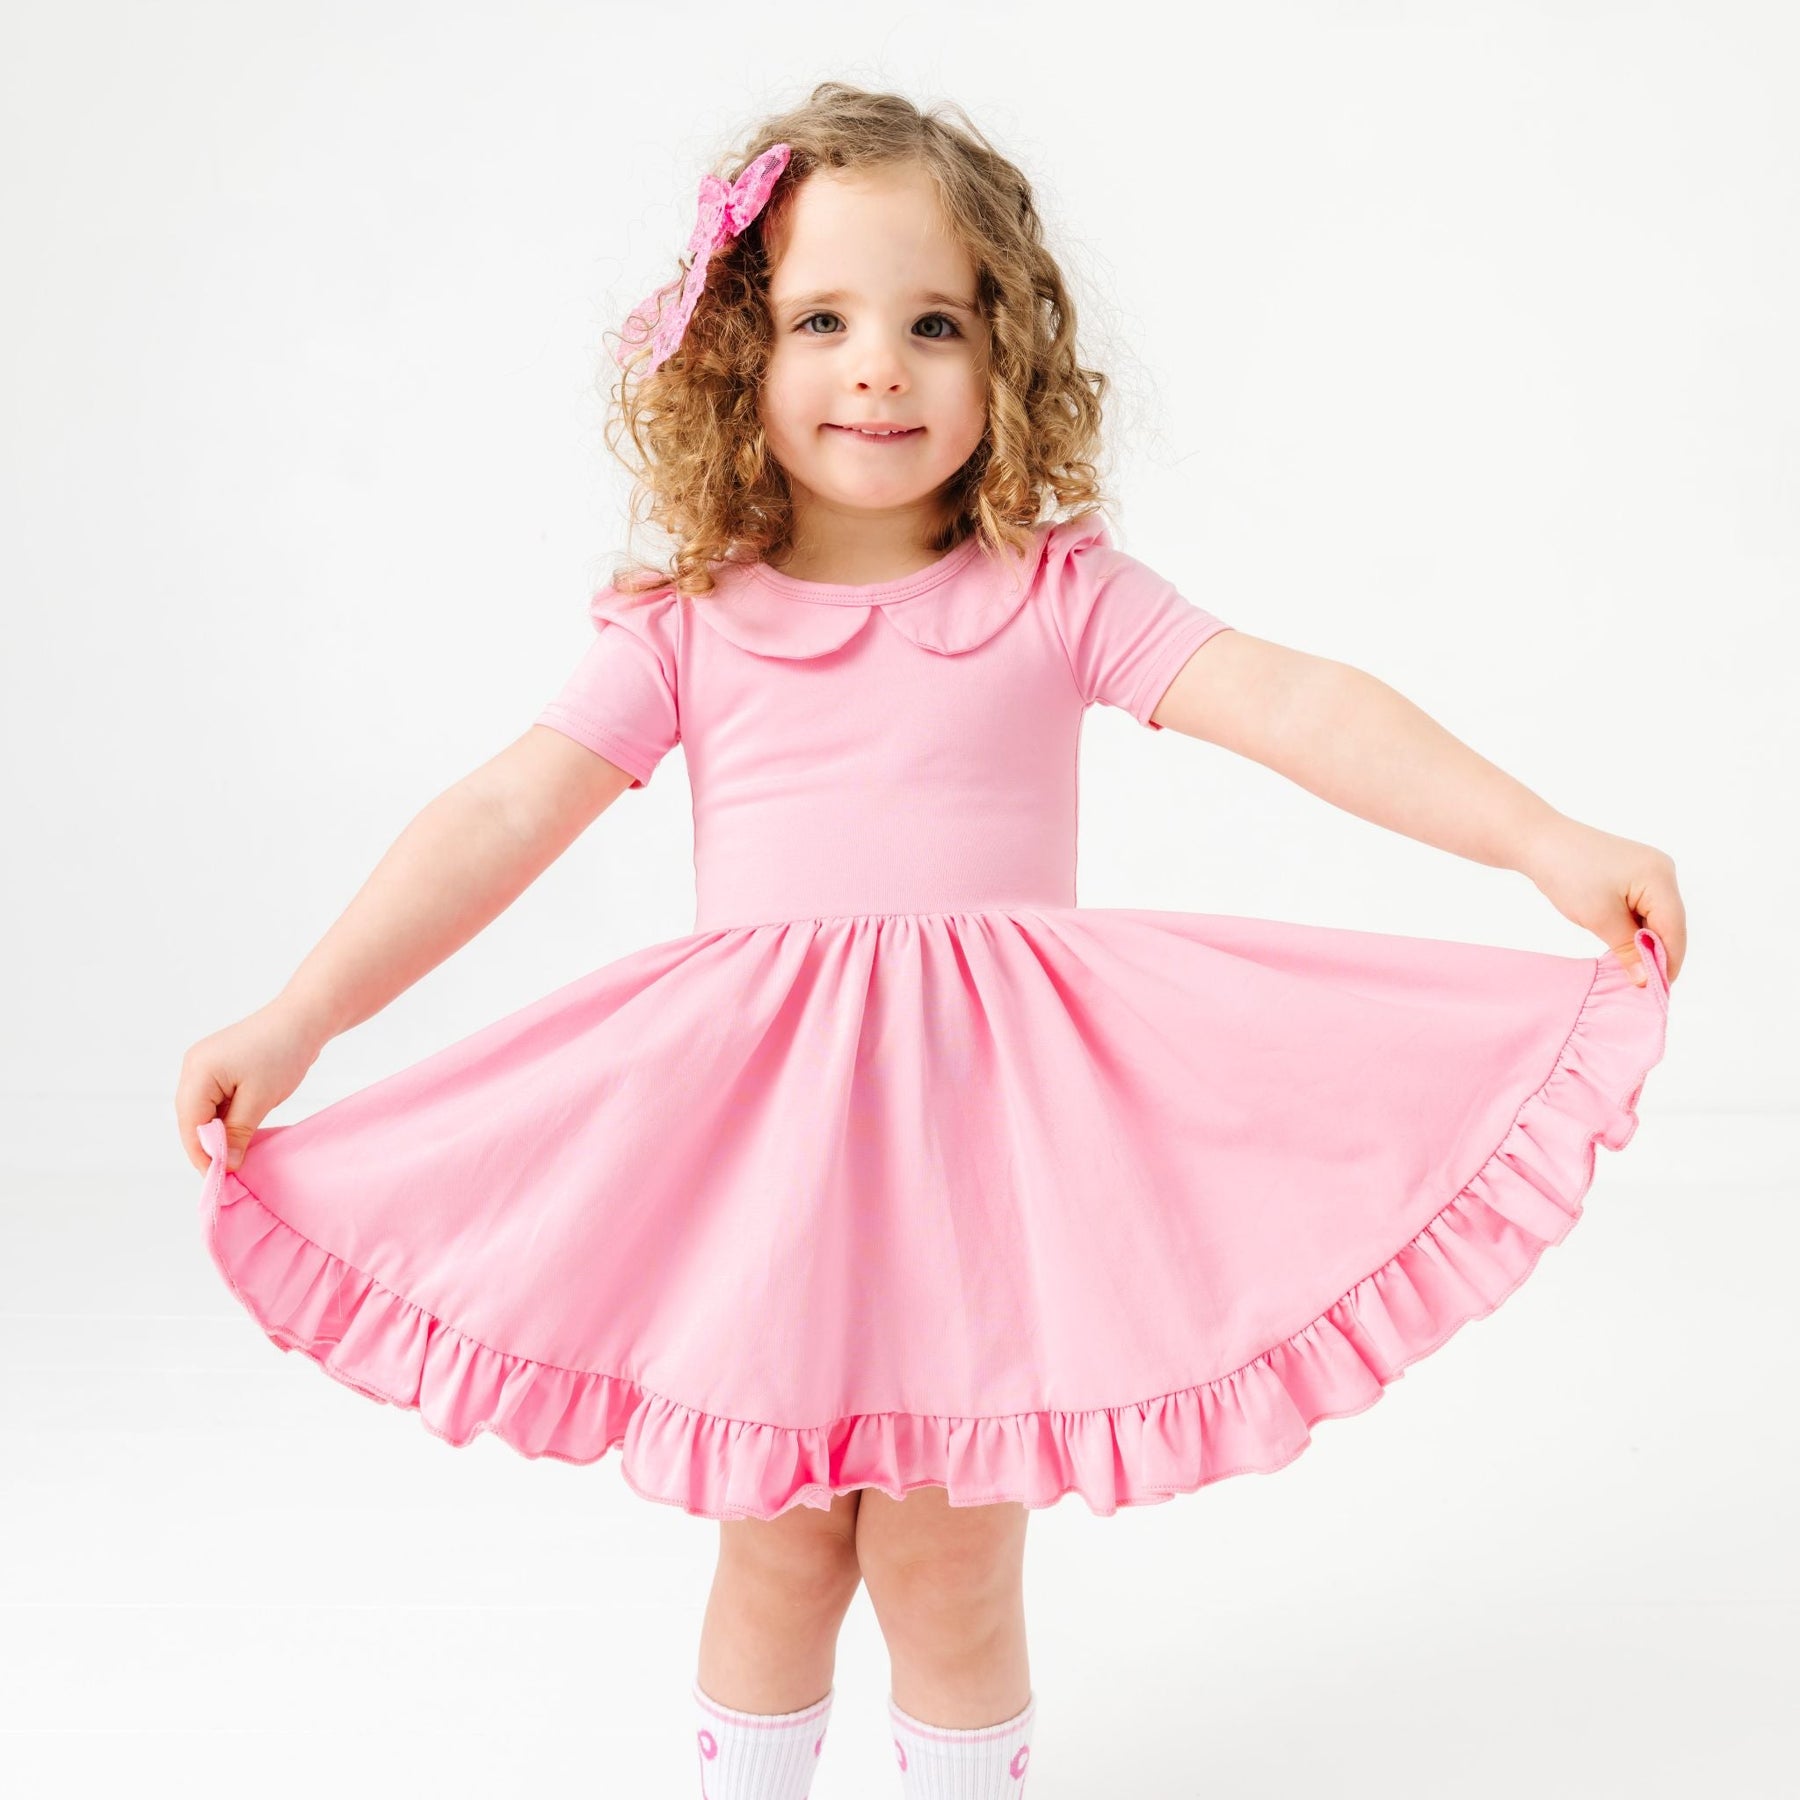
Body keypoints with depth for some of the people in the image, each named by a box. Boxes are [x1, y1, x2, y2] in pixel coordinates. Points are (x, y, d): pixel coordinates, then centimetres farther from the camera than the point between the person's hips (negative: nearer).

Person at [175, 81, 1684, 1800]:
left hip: (980, 1138, -1)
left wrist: (1551, 842, -21)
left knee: (946, 1562, 9)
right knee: (775, 1554, 15)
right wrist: (293, 1019, -11)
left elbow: (1296, 704, -11)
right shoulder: (689, 624, -1)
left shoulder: (1054, 594, -3)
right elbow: (505, 815, -5)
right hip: (755, 1135, 1)